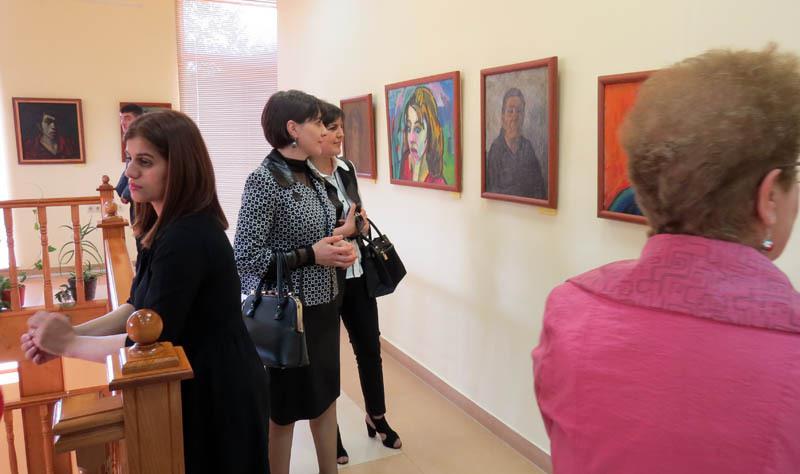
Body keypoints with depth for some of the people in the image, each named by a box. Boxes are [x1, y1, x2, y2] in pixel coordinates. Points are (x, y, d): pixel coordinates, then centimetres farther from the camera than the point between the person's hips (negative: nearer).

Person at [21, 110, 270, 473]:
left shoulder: (186, 237, -27)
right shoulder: (168, 226, 4)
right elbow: (140, 308, 7)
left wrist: (69, 344, -14)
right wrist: (72, 333, -6)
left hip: (218, 390, -9)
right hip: (203, 380, 9)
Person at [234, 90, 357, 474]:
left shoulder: (311, 177, 6)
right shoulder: (264, 180, -18)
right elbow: (245, 256, -21)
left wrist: (335, 242, -3)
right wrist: (310, 256, -21)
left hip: (322, 305, 8)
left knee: (325, 396, 20)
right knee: (283, 409, 10)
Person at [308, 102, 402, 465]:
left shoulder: (347, 169, 7)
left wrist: (361, 223, 1)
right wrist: (343, 230, -22)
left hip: (357, 275, 7)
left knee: (370, 346, 16)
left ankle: (377, 418, 38)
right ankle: (330, 434, 29)